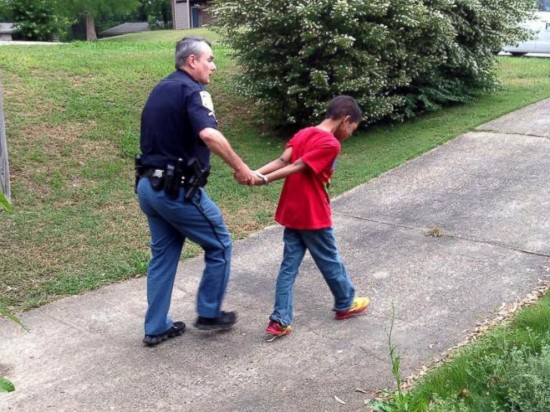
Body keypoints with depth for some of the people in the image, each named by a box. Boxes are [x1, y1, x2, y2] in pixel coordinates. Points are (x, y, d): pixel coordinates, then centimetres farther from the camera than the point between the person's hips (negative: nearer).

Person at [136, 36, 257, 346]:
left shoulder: (160, 90, 17)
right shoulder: (192, 90, -13)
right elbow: (208, 135, -31)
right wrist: (241, 167, -24)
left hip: (149, 186, 9)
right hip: (177, 189, -9)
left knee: (163, 255, 17)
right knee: (219, 245, 9)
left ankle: (156, 328, 23)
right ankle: (209, 314, 21)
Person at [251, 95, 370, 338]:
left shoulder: (303, 134, 10)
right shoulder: (331, 144, -17)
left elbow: (282, 160, -7)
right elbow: (297, 167, -24)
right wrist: (265, 180, -28)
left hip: (291, 213, 7)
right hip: (313, 216, -7)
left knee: (289, 265, 9)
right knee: (330, 263, 13)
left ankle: (280, 320, 7)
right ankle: (346, 304, 33)